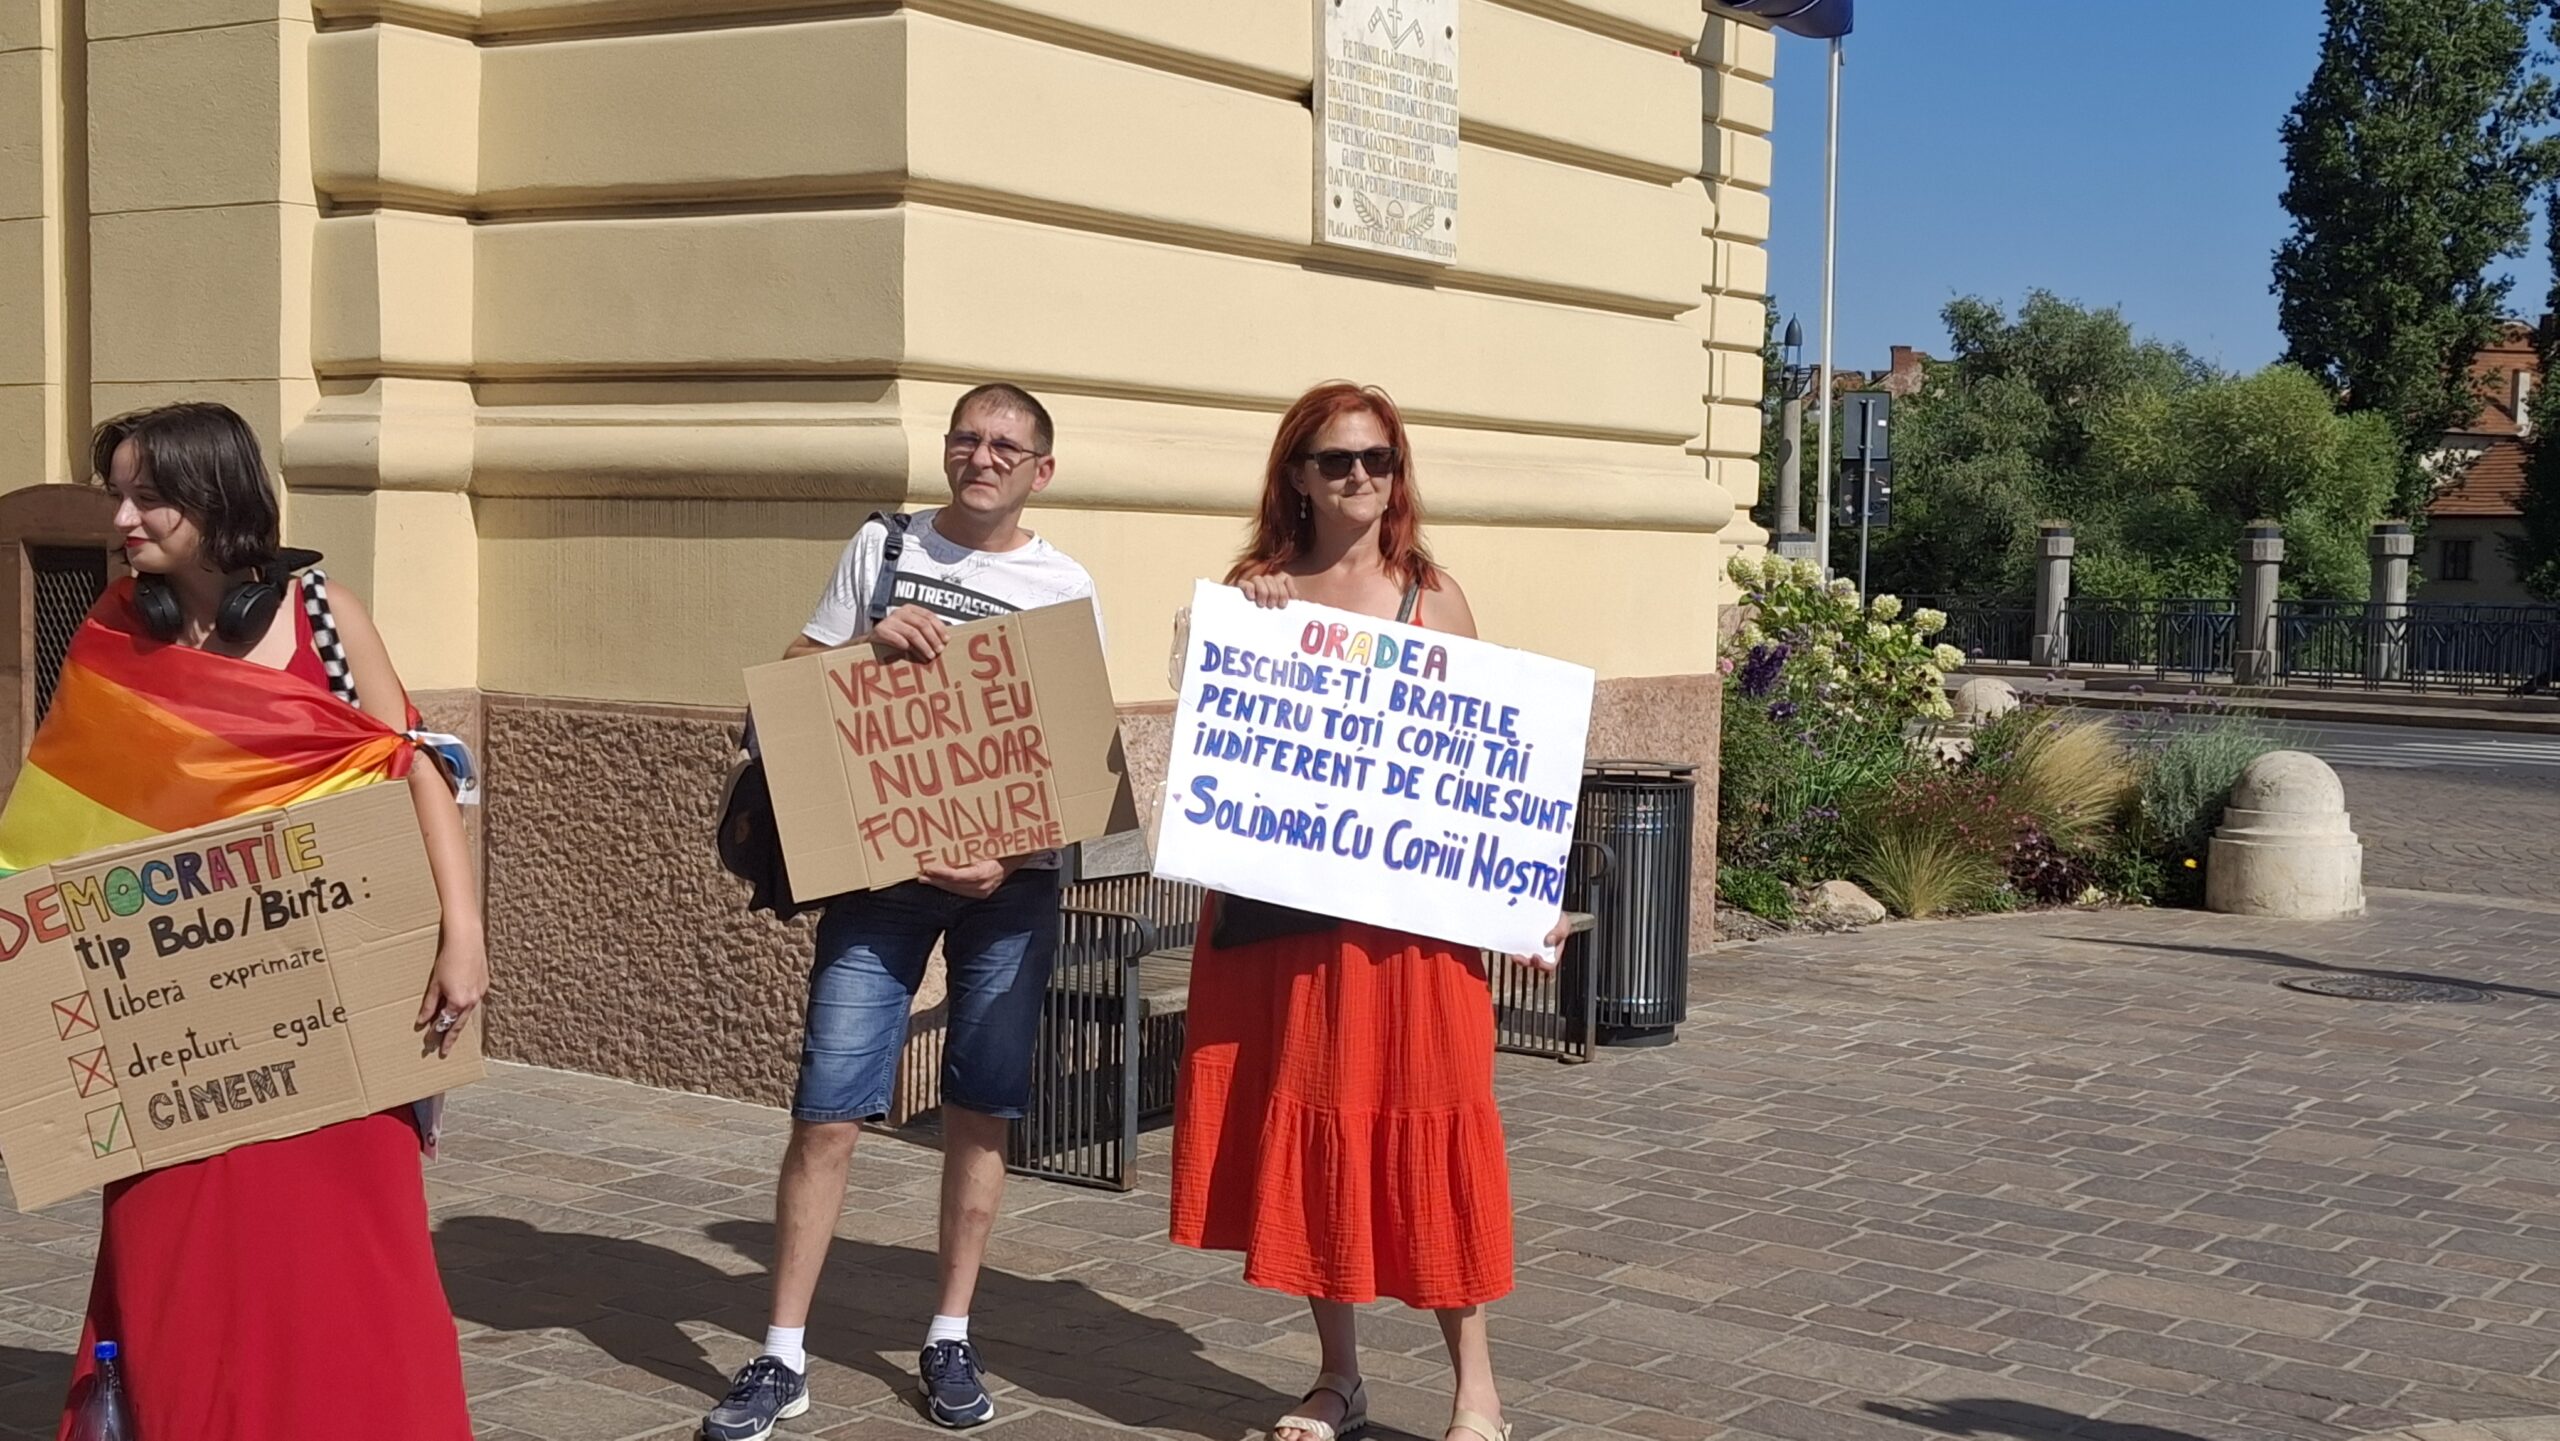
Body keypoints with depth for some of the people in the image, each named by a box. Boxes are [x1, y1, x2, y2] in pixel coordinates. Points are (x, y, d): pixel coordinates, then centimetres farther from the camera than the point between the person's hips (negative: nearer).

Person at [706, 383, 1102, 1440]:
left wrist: (1013, 857, -13)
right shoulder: (882, 547, 6)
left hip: (1009, 876, 0)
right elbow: (796, 680, 8)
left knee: (980, 1111, 5)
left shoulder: (1065, 588, 5)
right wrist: (870, 642, -12)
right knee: (828, 1111, -4)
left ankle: (950, 1342, 20)